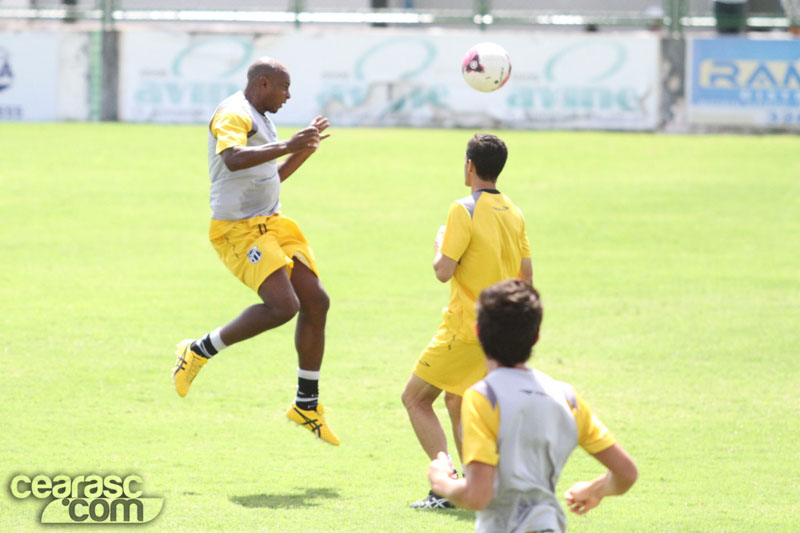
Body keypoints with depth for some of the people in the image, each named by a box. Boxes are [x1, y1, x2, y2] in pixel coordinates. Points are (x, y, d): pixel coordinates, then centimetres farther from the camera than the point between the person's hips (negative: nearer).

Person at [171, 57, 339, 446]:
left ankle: (307, 405, 14)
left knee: (316, 302, 3)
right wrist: (286, 146, -35)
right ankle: (199, 352, -4)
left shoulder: (260, 120, 20)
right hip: (238, 230, -10)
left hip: (272, 224, 10)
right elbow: (233, 159, -33)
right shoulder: (233, 115, -12)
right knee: (283, 305, -22)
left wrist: (305, 148, 24)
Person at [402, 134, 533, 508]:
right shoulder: (514, 214, 8)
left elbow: (443, 270, -17)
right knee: (456, 402, 20)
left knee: (414, 398, 3)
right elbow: (526, 276, 11)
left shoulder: (464, 210, -14)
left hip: (466, 329, -7)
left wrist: (439, 242, 2)